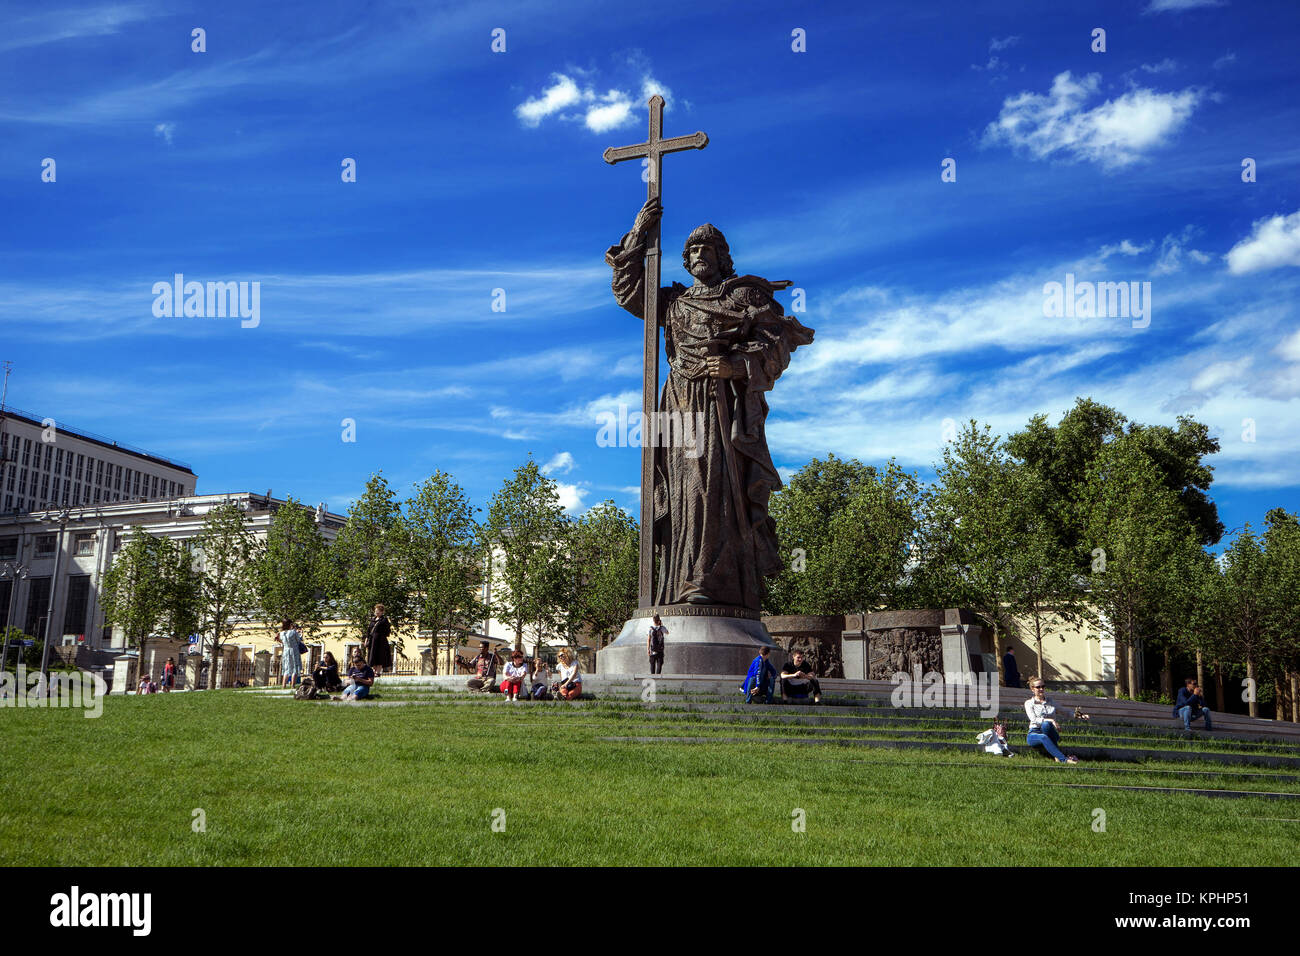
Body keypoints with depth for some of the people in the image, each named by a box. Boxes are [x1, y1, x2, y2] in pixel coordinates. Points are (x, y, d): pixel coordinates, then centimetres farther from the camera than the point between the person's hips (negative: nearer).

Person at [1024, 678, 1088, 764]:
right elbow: (1034, 719, -10)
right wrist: (1051, 720, -25)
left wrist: (1076, 714, 0)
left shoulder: (1050, 701, 18)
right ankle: (1063, 759, -45)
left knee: (1046, 724, -33)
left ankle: (1058, 756, -34)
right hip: (1034, 734, -2)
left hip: (1050, 733, 2)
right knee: (1043, 737, -38)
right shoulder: (1029, 703, 5)